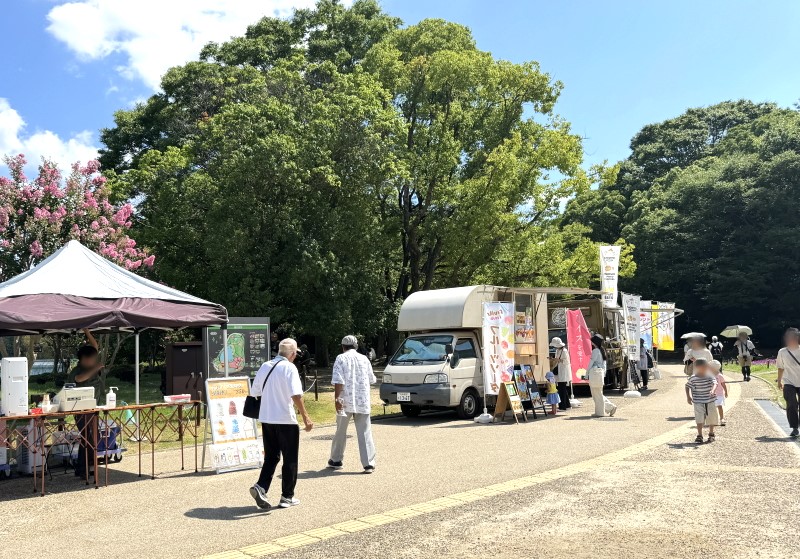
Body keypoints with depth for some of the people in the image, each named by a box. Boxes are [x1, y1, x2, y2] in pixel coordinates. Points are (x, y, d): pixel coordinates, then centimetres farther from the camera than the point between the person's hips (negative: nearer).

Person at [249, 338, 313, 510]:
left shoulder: (265, 366, 8)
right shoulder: (289, 367, -11)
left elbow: (254, 392, 12)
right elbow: (296, 395, -21)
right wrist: (305, 417, -17)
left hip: (266, 419, 6)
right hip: (285, 419, -6)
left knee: (271, 457, 16)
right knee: (290, 459, 8)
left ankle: (261, 487, -3)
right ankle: (287, 497, 14)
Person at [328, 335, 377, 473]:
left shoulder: (341, 358, -2)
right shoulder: (364, 359, 9)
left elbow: (338, 381, -13)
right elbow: (372, 379, 17)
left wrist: (336, 398, -14)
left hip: (346, 401, -2)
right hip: (363, 402, 2)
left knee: (341, 431, 13)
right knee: (365, 433, 2)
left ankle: (336, 460, 26)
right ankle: (369, 464, -4)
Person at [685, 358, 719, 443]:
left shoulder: (710, 376, -7)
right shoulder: (693, 378, -7)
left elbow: (714, 383, -22)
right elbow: (687, 386, 7)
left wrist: (713, 391, -43)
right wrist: (688, 397, 2)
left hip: (710, 401, 2)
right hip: (698, 402, -2)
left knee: (711, 418, 14)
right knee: (699, 419, -9)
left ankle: (711, 434, 35)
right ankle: (699, 436, -2)